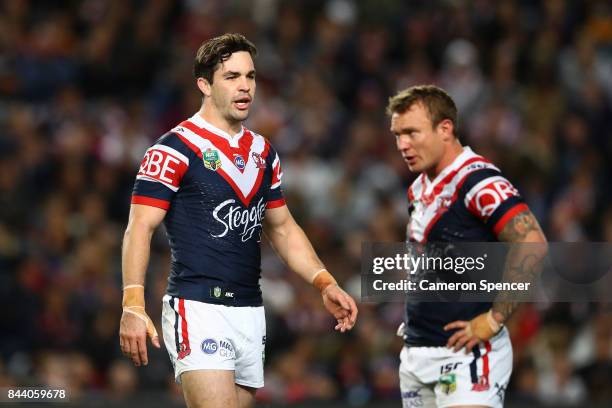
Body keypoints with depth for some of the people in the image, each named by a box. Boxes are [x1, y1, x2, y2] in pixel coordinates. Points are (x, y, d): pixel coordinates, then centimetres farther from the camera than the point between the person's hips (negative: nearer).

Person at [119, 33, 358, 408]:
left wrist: (325, 283, 10)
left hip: (250, 313, 7)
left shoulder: (264, 151, 15)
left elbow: (282, 228, 24)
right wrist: (133, 306, -22)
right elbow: (140, 229, -11)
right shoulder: (176, 148, -7)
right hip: (197, 310, -7)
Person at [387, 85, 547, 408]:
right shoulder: (419, 189, 15)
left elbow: (532, 245, -24)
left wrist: (493, 320, -21)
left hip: (466, 354, -9)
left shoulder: (478, 181, -14)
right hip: (415, 353, 9)